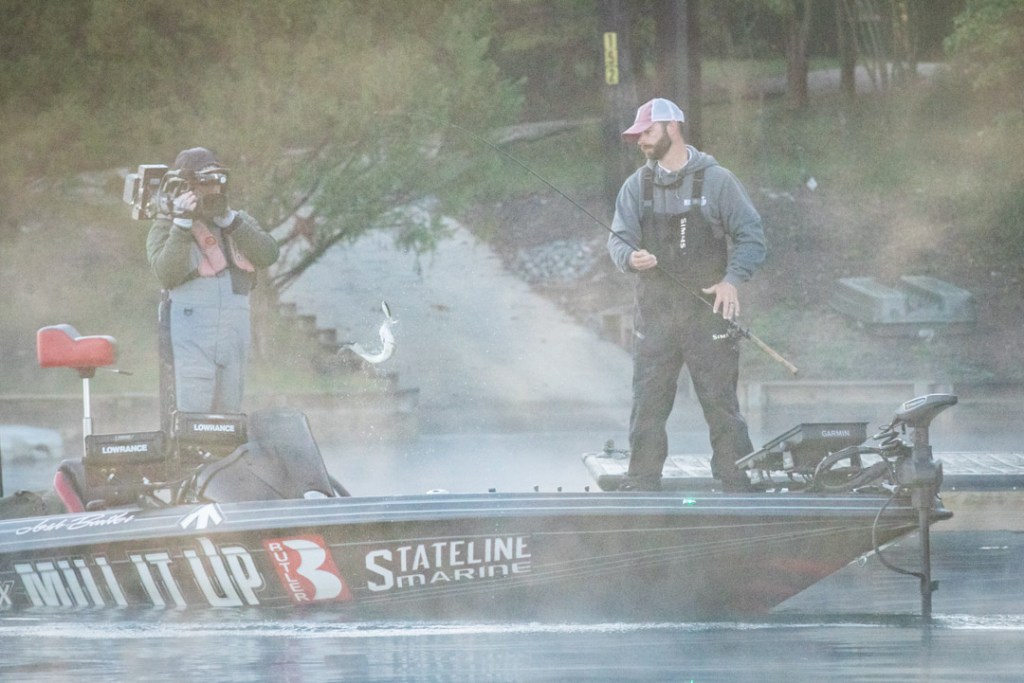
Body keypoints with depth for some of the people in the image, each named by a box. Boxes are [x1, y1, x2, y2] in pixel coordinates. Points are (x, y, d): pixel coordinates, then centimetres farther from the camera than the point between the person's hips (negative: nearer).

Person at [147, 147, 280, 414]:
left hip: (234, 336, 5)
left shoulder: (240, 223, 16)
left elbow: (268, 254, -3)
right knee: (193, 418, -14)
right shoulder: (166, 227, 2)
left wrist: (228, 220, -8)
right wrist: (183, 225, -19)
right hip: (190, 339, -5)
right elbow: (167, 273, -15)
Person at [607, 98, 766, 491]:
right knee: (647, 406, 2)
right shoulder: (637, 186, 10)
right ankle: (640, 488, 8)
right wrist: (630, 258, -18)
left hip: (709, 313, -3)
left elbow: (751, 237, -1)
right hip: (655, 315, 3)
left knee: (722, 406, -4)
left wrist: (733, 279, -17)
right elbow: (619, 237, 6)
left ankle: (737, 486, 1)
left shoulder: (717, 181, -1)